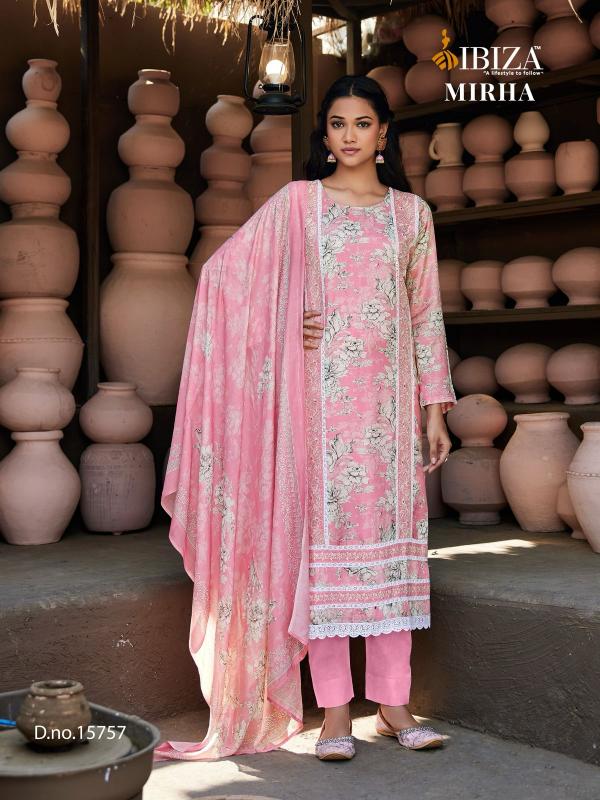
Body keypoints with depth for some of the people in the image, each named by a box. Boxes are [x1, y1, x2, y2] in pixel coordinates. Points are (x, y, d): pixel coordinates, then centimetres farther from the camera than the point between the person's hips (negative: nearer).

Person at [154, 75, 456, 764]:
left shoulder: (411, 213, 12)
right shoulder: (296, 203, 5)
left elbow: (426, 315, 13)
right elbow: (221, 271, 5)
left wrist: (434, 410, 8)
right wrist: (283, 322, -6)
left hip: (389, 398, 3)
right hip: (320, 396, -2)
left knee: (394, 539, 3)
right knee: (324, 536, -3)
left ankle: (394, 704, 12)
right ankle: (334, 713, 4)